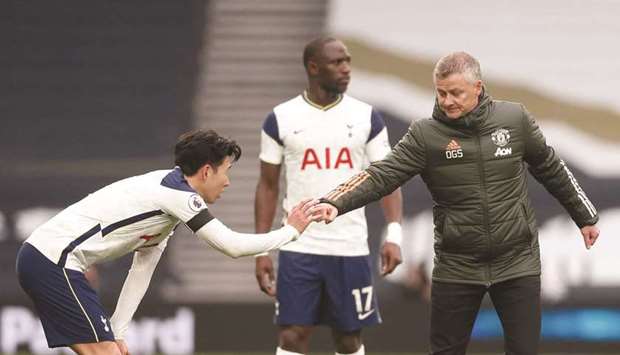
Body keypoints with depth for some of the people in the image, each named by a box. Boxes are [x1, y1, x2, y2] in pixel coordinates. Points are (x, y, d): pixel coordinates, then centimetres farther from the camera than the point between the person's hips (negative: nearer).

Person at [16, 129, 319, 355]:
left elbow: (142, 270, 20)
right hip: (54, 262, -10)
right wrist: (290, 230, -2)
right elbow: (233, 246, -16)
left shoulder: (166, 201, 18)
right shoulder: (178, 193, -13)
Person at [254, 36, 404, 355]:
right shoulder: (281, 119, 0)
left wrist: (394, 235, -13)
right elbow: (268, 186, 6)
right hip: (298, 248, -1)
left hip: (350, 248, 1)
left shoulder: (366, 117, 2)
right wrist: (261, 249, 0)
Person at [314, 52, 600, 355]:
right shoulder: (425, 134, -8)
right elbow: (383, 175, -17)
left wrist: (585, 217, 19)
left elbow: (551, 169, 10)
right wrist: (336, 203, -34)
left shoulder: (515, 119, -3)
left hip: (517, 262, 0)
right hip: (457, 267, 0)